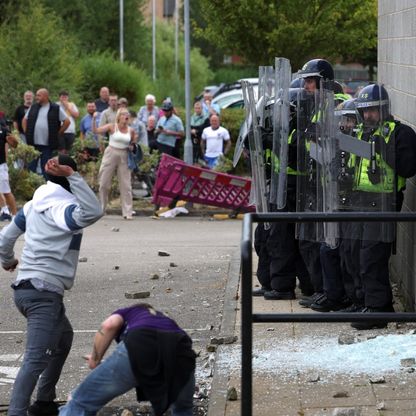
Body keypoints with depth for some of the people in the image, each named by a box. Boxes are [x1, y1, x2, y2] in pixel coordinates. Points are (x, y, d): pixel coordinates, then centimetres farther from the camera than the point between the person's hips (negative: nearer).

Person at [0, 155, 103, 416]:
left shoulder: (34, 205, 12)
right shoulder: (64, 208, -13)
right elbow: (94, 212, -33)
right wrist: (72, 177, -30)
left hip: (26, 287, 10)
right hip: (44, 293, -10)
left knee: (63, 337, 29)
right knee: (36, 360, -17)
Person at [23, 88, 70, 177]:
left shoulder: (56, 109, -1)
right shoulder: (33, 107, 10)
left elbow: (67, 121, 2)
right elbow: (25, 120, 21)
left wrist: (58, 133, -1)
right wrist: (26, 132, 9)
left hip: (48, 145, -3)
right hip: (33, 143, 3)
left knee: (46, 169, 2)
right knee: (31, 167, 6)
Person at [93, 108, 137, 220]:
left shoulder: (131, 130, 3)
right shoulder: (112, 127, -5)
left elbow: (133, 143, 18)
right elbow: (95, 130, -11)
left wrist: (132, 147, -4)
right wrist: (94, 119, -24)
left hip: (124, 157, 2)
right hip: (111, 154, -2)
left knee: (126, 185, 0)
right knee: (104, 183, 3)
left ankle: (127, 212, 4)